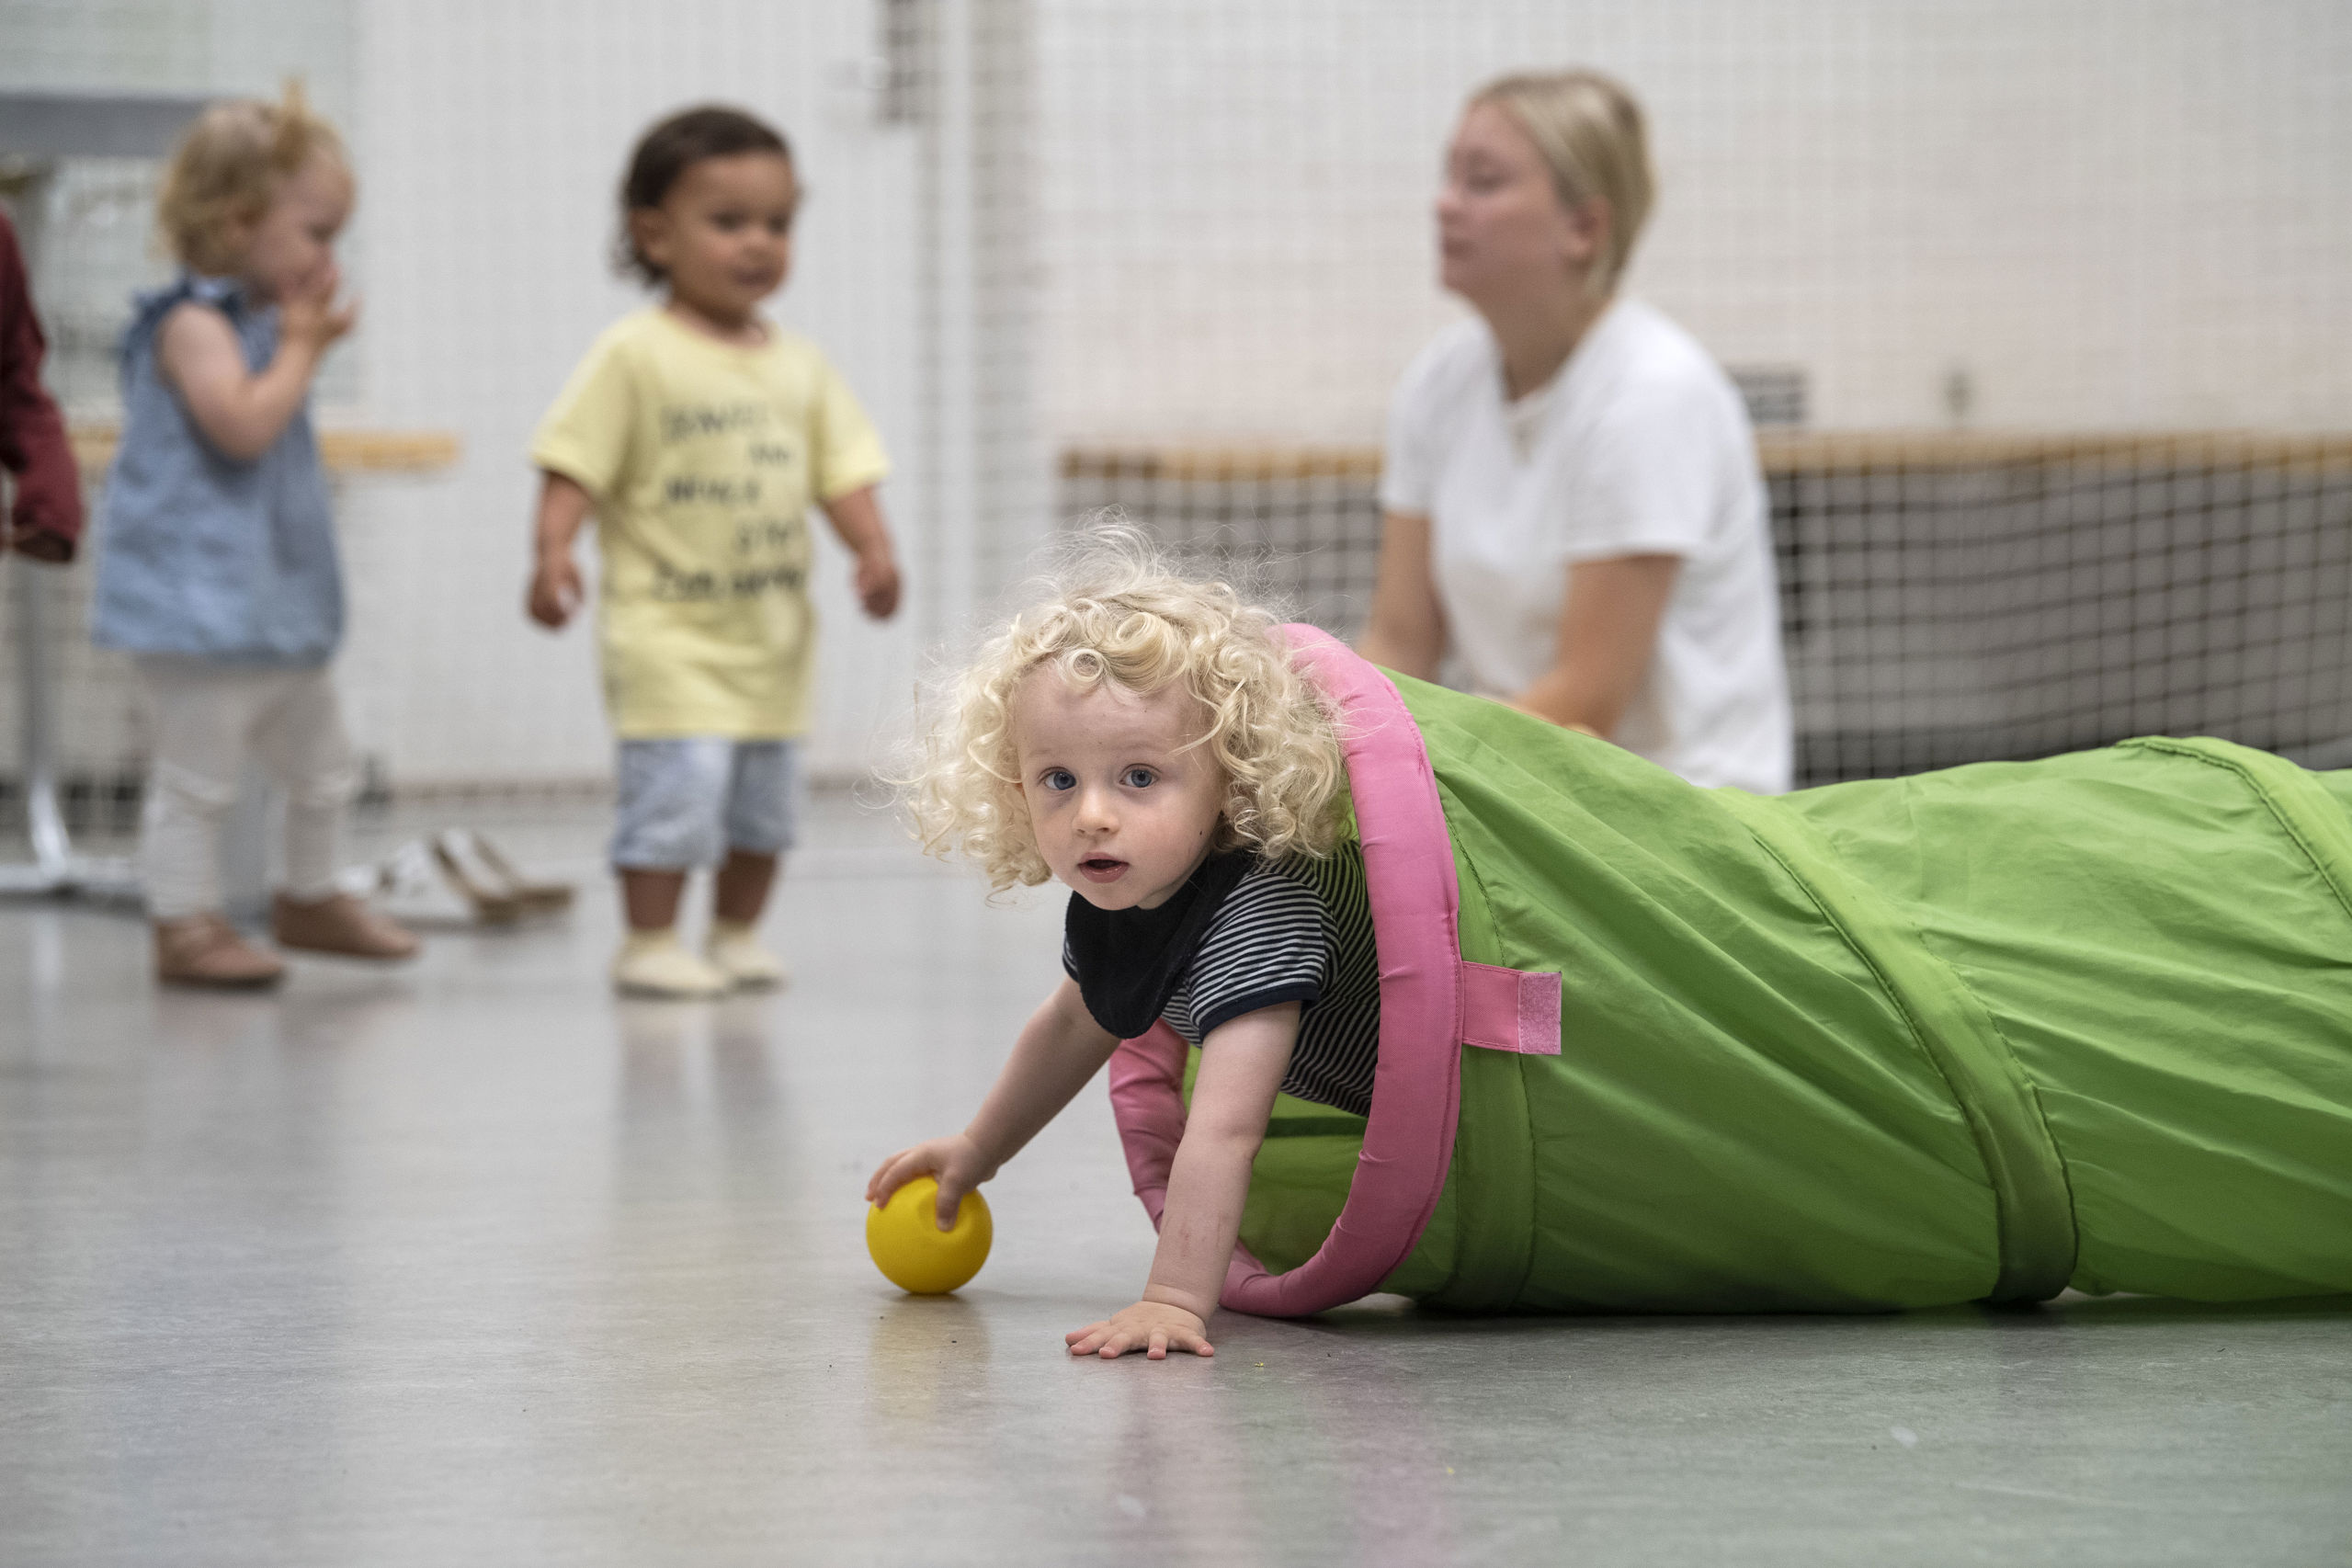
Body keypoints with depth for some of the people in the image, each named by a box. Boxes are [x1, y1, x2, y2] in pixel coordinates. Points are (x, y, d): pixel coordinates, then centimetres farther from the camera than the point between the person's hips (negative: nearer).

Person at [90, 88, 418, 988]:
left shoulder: (258, 319, 15)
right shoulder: (195, 323, -17)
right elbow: (243, 424, -30)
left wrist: (310, 342, 14)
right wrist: (300, 346, -18)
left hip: (276, 602, 10)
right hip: (200, 603, -10)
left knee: (321, 764, 21)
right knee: (195, 774, -4)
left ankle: (310, 898, 37)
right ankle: (185, 925, 3)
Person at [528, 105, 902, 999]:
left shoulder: (798, 365, 9)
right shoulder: (636, 355, -9)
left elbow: (842, 469, 9)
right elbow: (575, 464, -11)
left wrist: (874, 550, -6)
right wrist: (553, 554, -24)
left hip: (774, 630, 6)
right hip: (669, 628, -6)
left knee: (766, 798, 12)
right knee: (678, 783, -13)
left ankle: (737, 934, 26)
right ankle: (650, 943, -3)